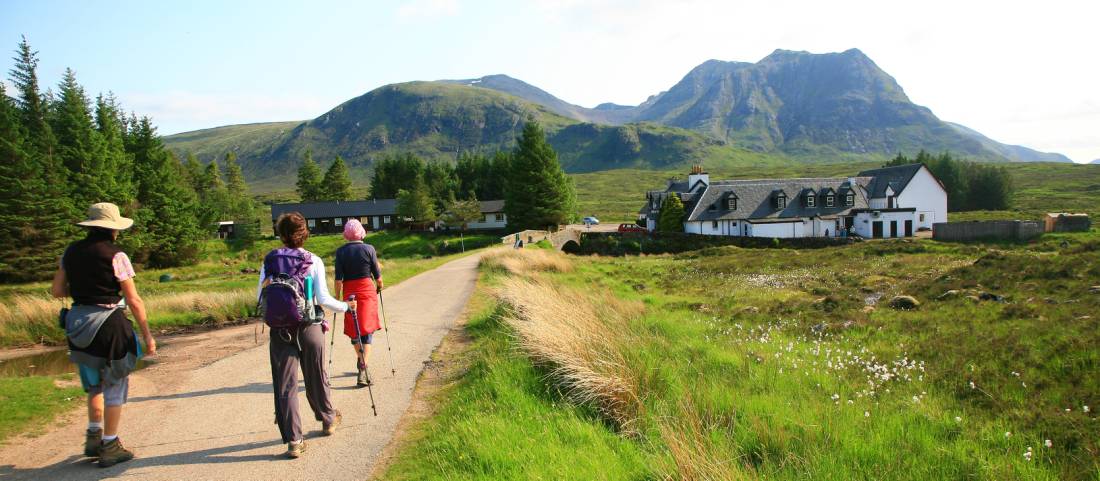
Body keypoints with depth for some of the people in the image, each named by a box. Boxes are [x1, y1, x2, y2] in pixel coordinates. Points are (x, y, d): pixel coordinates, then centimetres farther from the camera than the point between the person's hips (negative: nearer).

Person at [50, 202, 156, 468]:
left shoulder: (71, 252, 4)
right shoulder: (115, 256, -13)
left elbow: (57, 291, 7)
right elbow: (134, 301, -13)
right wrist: (148, 335, -7)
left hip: (79, 324, 6)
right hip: (110, 324, -6)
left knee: (94, 383, 25)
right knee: (114, 386, 7)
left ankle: (93, 437, 30)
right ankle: (110, 446, 14)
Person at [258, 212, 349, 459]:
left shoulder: (270, 260, 0)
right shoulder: (314, 261, -4)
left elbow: (262, 297, -1)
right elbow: (323, 298, -10)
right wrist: (346, 307, 5)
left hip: (280, 330, 0)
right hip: (309, 327, 0)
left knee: (285, 385, 5)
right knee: (316, 378, 18)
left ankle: (293, 440, 4)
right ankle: (328, 420, 37)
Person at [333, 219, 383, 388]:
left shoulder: (340, 252, -3)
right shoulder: (369, 249, -3)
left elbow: (338, 279, -6)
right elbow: (377, 275, 2)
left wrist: (337, 297, 2)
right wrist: (379, 286, 21)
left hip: (349, 293, 1)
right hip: (367, 291, -1)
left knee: (353, 329, 18)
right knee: (367, 330, 0)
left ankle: (360, 360, 35)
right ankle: (363, 370, -10)